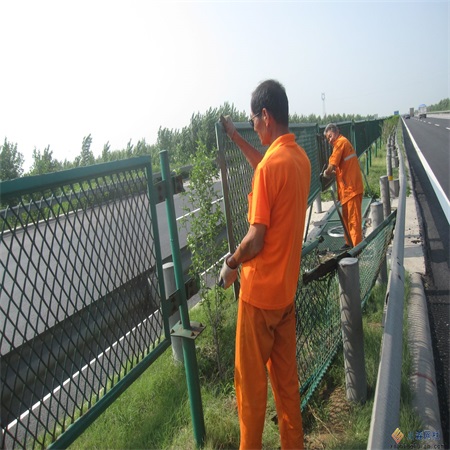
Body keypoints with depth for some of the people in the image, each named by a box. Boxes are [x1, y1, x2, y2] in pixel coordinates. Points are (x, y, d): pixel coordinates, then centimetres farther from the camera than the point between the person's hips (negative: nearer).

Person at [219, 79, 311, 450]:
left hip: (260, 291, -8)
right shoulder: (301, 157, 3)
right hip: (287, 288, 8)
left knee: (250, 381, 11)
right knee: (286, 375, 21)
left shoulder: (271, 163, -22)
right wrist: (237, 138, 27)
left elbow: (256, 240, -23)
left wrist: (231, 264, -5)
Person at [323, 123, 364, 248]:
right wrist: (333, 172, 9)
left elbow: (332, 165, -17)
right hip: (348, 187, 10)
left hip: (351, 187, -10)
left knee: (354, 219, -6)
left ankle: (357, 246, -2)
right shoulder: (344, 142, 19)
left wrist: (326, 173, 1)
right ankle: (349, 242, 26)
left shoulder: (340, 142, -11)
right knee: (346, 217, 17)